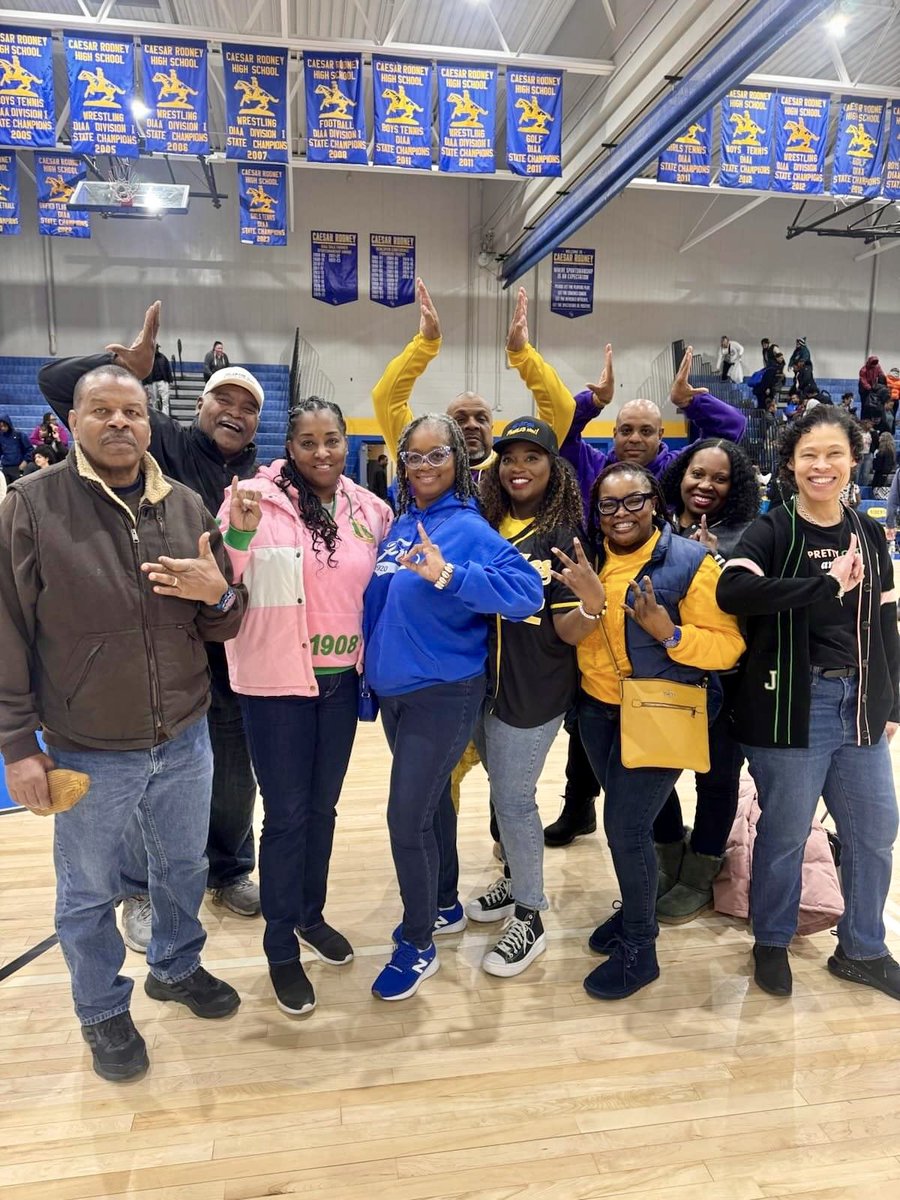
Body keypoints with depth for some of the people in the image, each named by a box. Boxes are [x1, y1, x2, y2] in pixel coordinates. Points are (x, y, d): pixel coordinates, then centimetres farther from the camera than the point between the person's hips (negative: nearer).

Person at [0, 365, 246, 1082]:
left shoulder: (187, 507, 0)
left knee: (184, 869, 23)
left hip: (185, 741, 4)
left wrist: (220, 595, -17)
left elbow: (224, 627, 5)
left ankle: (176, 967, 50)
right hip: (87, 753, -3)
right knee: (89, 895, 17)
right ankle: (103, 1012, 42)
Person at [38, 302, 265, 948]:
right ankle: (145, 891, 34)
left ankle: (231, 870, 41)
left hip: (232, 647, 4)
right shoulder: (162, 441, -6)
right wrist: (128, 362, -23)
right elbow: (58, 382, -9)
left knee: (235, 772, 17)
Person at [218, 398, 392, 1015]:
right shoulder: (258, 499, -12)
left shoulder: (371, 509, 1)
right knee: (287, 814, 5)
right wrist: (239, 530, -30)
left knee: (322, 806, 19)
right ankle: (281, 948, 25)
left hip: (341, 680, 4)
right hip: (277, 682, -4)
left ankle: (311, 914, 41)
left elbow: (384, 587, 15)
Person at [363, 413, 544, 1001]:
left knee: (407, 816, -3)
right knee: (431, 799, 21)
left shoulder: (468, 528, -16)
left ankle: (418, 945, 19)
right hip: (394, 689, 7)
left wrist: (448, 576, -39)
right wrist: (369, 671, 16)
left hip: (443, 694, -7)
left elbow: (527, 590, -29)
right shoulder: (400, 526, 5)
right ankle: (443, 905, 42)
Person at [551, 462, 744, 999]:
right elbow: (569, 639, -2)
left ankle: (639, 948, 16)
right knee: (625, 819, 18)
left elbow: (728, 646, -16)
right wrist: (590, 606, -22)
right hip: (599, 709, 6)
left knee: (626, 826, -5)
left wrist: (666, 631, -31)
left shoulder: (690, 561, -14)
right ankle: (638, 908, 42)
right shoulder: (587, 560, 3)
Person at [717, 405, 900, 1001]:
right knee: (785, 833, 8)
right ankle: (772, 942, 31)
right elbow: (732, 590, -27)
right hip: (792, 705, -6)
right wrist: (825, 584, -25)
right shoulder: (772, 531, -8)